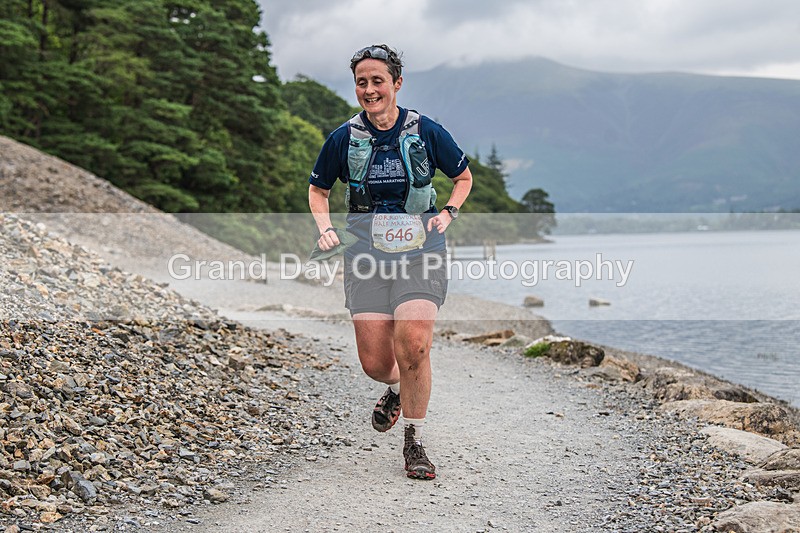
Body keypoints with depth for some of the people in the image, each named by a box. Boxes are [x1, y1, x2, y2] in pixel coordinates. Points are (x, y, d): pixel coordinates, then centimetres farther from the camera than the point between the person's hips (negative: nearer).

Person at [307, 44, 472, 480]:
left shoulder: (426, 132, -1)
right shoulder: (343, 138, 2)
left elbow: (464, 177, 15)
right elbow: (317, 189, 18)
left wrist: (448, 213, -1)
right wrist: (325, 228, 1)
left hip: (419, 251, -1)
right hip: (366, 253, 2)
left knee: (413, 344, -21)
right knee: (375, 363, -5)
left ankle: (414, 442, 1)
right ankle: (397, 389, 35)